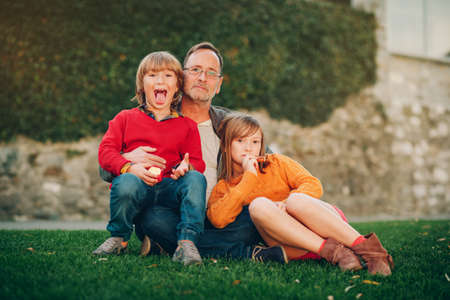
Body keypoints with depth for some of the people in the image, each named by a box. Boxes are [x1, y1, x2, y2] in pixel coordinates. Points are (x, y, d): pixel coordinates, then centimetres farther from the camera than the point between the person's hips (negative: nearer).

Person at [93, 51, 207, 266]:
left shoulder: (187, 126, 17)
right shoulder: (125, 118, 15)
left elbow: (197, 162, 13)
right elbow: (105, 151, 6)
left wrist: (187, 167, -14)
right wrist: (130, 168, -15)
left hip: (169, 188, 1)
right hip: (136, 184, -1)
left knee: (196, 179, -28)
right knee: (126, 182, -36)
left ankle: (187, 243, -30)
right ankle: (118, 238, -9)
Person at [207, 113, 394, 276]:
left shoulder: (276, 163, 14)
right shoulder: (222, 189, 13)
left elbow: (313, 186, 1)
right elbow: (217, 219, -10)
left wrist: (287, 203, -19)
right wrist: (249, 177, -5)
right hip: (293, 248, 0)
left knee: (295, 200, -31)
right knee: (258, 205, -28)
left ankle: (368, 248, -37)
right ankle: (332, 252, -36)